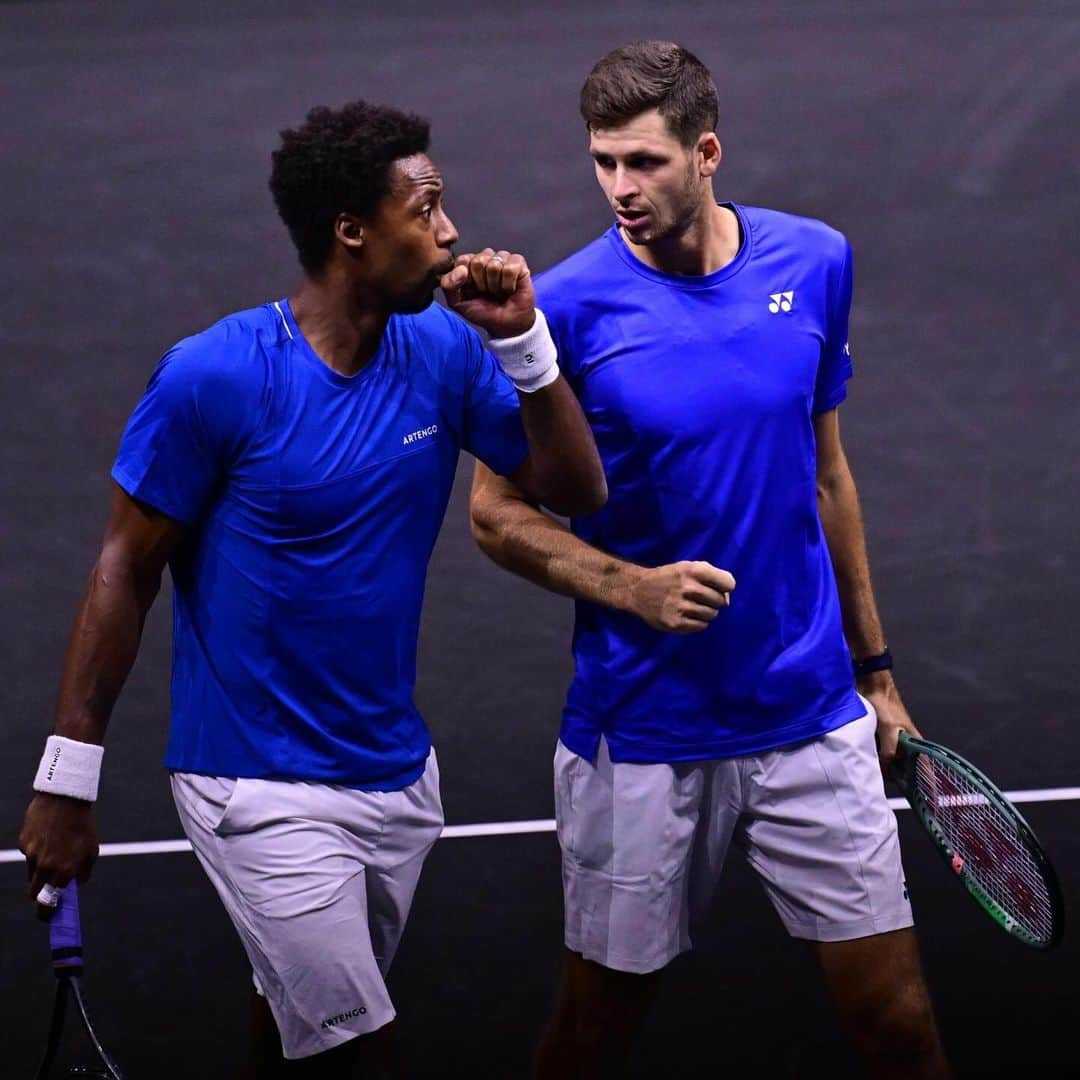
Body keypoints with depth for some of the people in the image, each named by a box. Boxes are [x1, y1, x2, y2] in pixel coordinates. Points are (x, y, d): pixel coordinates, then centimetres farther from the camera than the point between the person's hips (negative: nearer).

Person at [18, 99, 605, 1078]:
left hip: (398, 771, 6)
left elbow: (576, 492, 2)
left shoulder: (445, 352, -1)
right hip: (261, 790, -5)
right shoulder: (213, 375, -16)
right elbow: (126, 571, -10)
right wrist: (68, 777, -9)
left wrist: (523, 342, -13)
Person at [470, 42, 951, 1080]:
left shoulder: (815, 263, 0)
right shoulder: (568, 305, -11)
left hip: (813, 720, 3)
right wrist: (633, 587, -21)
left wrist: (873, 666, 16)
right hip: (638, 735, -3)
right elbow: (498, 513, -4)